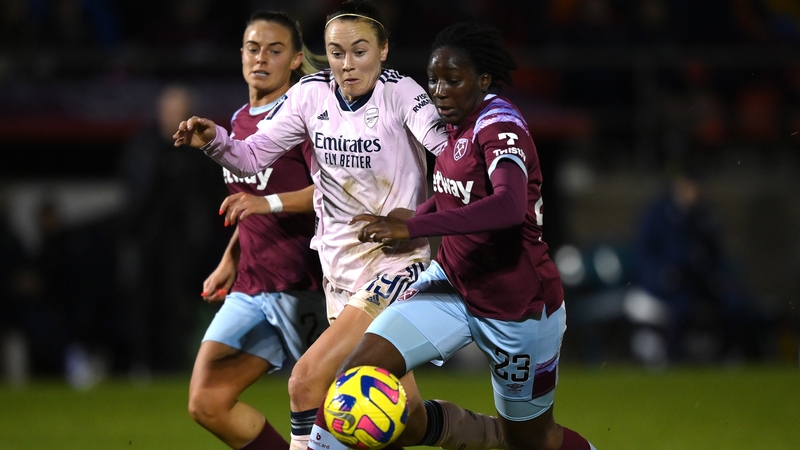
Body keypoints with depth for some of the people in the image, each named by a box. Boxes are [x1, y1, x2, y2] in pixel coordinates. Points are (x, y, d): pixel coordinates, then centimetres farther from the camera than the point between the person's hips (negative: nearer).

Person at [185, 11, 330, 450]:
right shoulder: (240, 121, 16)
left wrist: (271, 202, -33)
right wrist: (229, 262, 23)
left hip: (302, 289, -8)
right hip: (250, 290, 8)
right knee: (206, 403, -2)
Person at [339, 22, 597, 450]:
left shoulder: (499, 125, -22)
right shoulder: (460, 123, 3)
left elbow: (509, 206, -42)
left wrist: (409, 228, -48)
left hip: (517, 309, -7)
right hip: (453, 284, 7)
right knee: (358, 370, -16)